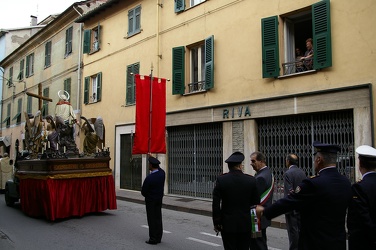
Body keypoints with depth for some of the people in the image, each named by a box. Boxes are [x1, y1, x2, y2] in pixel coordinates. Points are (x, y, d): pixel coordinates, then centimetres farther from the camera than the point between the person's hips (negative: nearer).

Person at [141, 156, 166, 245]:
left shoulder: (149, 178, -25)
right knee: (158, 218, 13)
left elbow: (143, 191, -14)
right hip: (159, 200, 7)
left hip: (150, 200, -7)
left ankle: (153, 239, 8)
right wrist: (152, 158, 25)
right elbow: (158, 168, 19)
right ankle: (158, 237, 21)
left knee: (152, 219, 2)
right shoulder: (162, 173, -7)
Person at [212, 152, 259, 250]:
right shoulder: (251, 180, -5)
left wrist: (216, 223, 2)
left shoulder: (220, 180, -9)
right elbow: (256, 203, 0)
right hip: (245, 224, 1)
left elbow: (216, 204, -7)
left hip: (227, 224, -1)